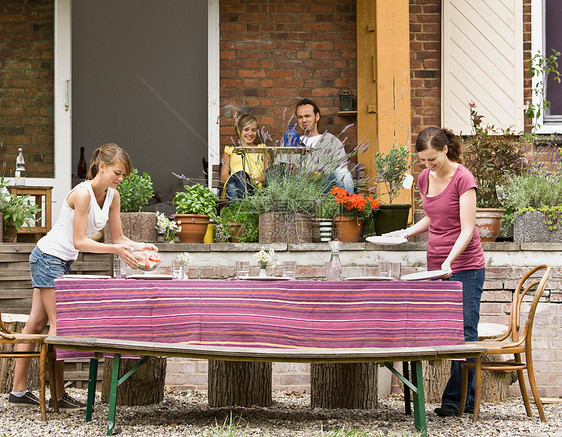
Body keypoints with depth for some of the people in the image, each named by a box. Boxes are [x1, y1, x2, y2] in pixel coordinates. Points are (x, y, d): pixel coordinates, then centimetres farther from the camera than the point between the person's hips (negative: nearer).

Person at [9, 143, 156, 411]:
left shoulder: (113, 196, 3)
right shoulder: (82, 193, -23)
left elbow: (118, 237, 7)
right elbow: (79, 241, -23)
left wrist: (139, 247, -10)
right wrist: (116, 249, -27)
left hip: (63, 262, 9)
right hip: (48, 257, -9)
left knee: (37, 323, 9)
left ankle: (19, 391, 12)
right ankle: (58, 396, -4)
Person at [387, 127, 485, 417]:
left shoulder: (463, 179, -13)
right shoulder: (424, 179, 8)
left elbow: (467, 229, -17)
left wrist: (449, 261, -30)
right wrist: (408, 232, 8)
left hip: (465, 266, -7)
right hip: (436, 266, 7)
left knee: (464, 332, -6)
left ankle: (456, 398, -4)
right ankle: (465, 399, 6)